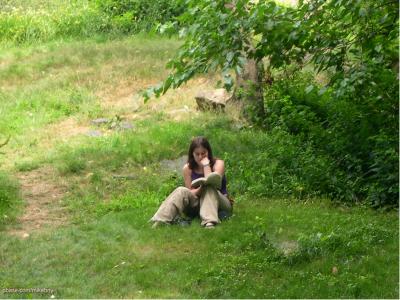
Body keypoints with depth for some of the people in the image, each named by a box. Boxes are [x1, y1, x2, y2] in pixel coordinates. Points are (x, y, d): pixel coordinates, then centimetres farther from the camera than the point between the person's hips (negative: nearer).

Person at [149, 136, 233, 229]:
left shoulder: (218, 163, -7)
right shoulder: (188, 168, -1)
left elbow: (211, 185, -22)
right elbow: (190, 192, -3)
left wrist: (206, 165, -18)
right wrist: (200, 189, -24)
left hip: (220, 204, -2)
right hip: (198, 205, 2)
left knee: (208, 188, -31)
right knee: (182, 191, -26)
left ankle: (210, 223, -52)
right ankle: (159, 222, -43)